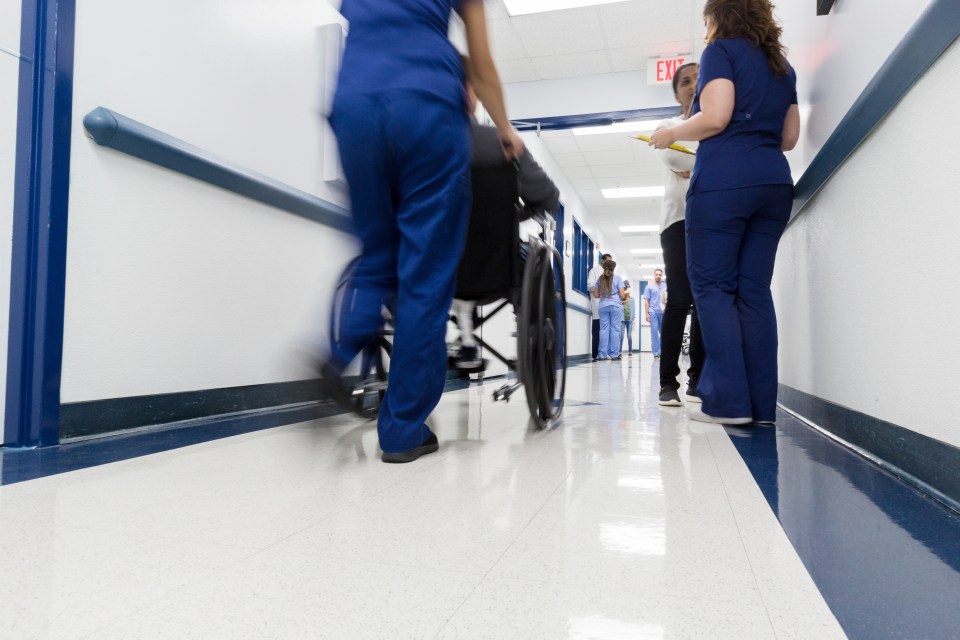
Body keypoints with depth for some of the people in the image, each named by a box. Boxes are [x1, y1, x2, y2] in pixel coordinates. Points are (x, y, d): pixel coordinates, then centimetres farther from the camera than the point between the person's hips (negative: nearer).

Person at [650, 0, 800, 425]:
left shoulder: (722, 49, 5)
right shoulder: (783, 65, 25)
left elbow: (715, 118, -10)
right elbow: (789, 138, 20)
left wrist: (671, 133, 5)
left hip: (723, 182, -7)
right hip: (774, 182, 7)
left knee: (712, 285, -4)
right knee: (754, 291, 4)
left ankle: (729, 401, -8)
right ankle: (761, 403, 2)